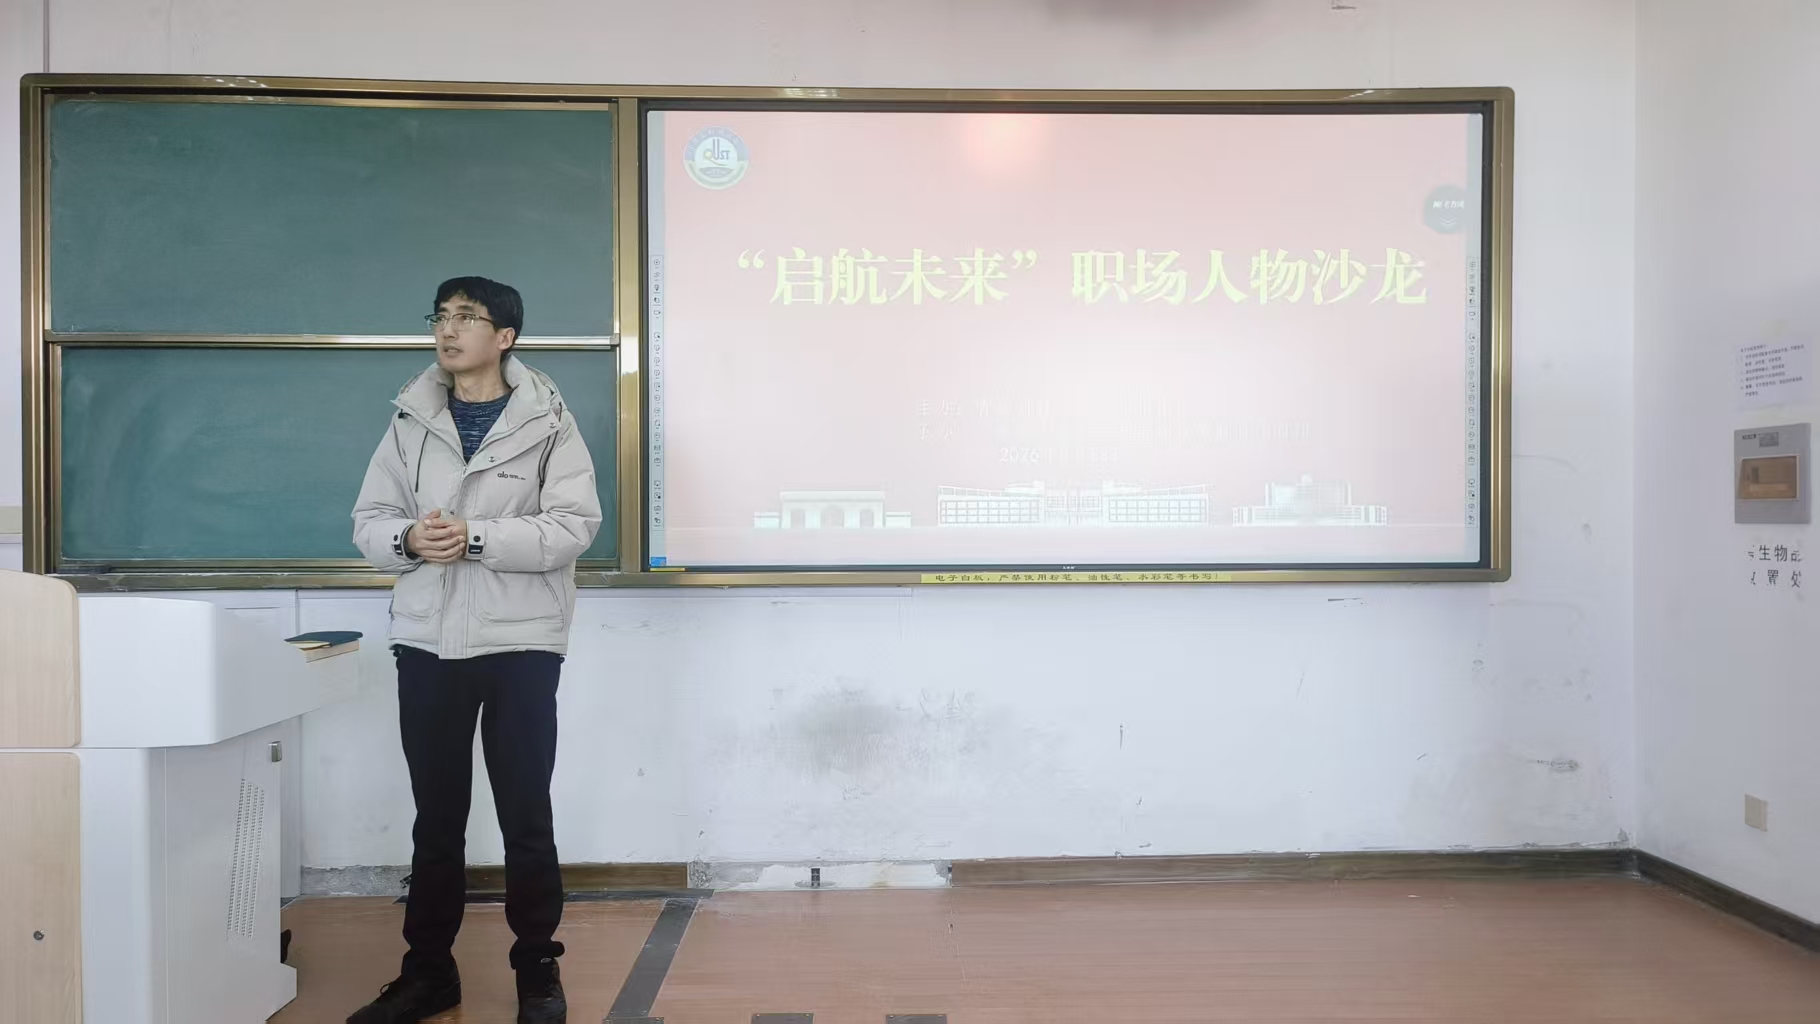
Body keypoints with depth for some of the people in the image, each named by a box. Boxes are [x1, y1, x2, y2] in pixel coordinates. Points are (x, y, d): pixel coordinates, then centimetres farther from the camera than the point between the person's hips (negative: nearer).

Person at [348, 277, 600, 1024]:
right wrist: (408, 539, -15)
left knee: (526, 816, 4)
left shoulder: (547, 422, -3)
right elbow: (369, 522, 7)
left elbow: (574, 526, -12)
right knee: (436, 817, 12)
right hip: (426, 642, 3)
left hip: (520, 642, -3)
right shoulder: (411, 421, 8)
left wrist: (477, 536, -21)